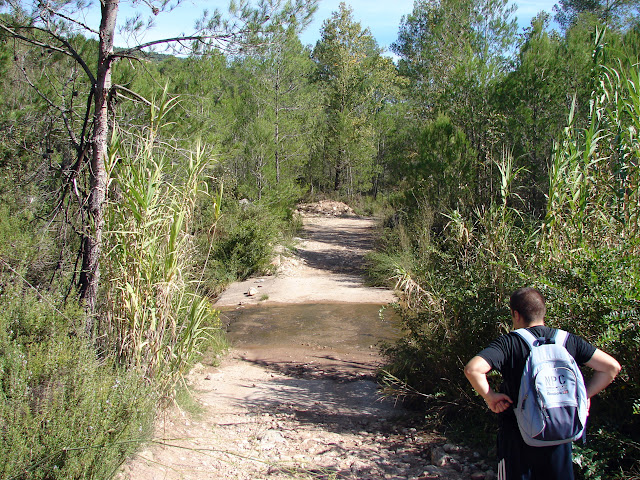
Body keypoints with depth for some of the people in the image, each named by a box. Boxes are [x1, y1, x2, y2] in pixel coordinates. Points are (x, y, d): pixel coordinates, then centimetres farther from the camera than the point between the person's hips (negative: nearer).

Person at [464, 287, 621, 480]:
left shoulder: (508, 343, -12)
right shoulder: (569, 340, -1)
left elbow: (472, 369, -26)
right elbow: (612, 366, 0)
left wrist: (490, 396, -12)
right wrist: (583, 394, 5)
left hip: (518, 436, -3)